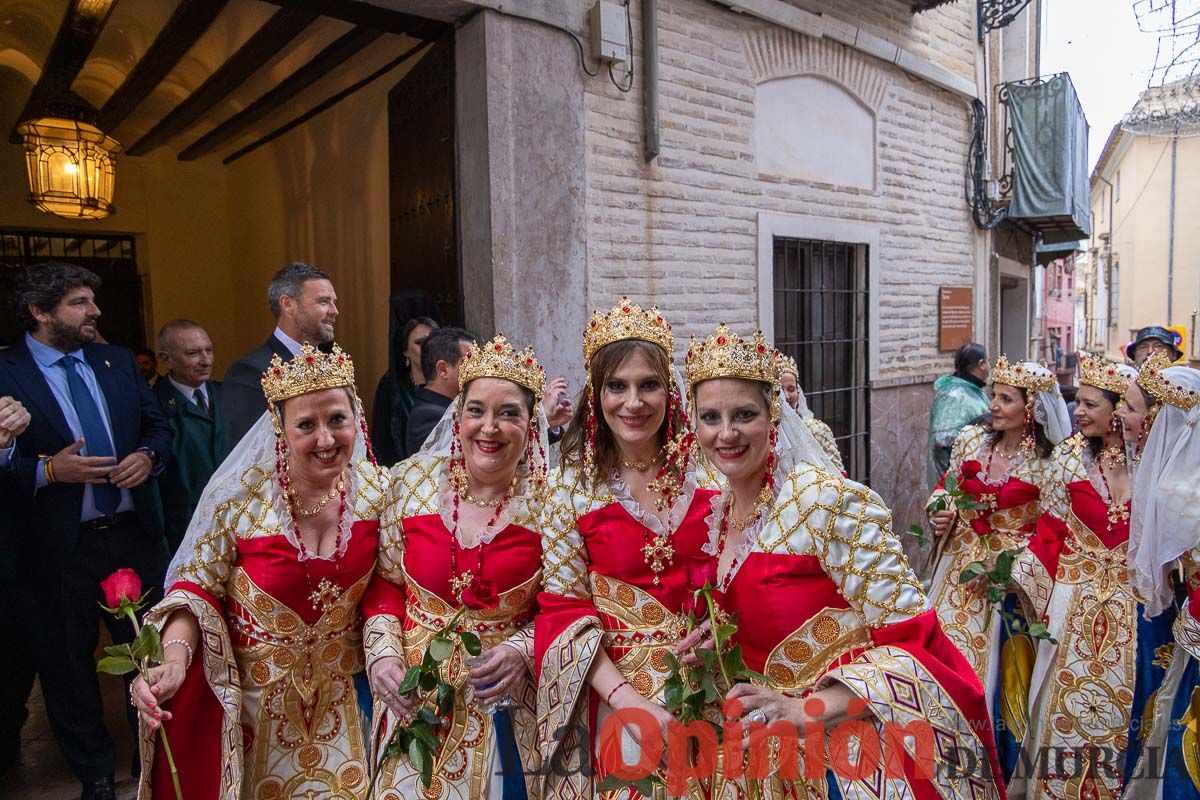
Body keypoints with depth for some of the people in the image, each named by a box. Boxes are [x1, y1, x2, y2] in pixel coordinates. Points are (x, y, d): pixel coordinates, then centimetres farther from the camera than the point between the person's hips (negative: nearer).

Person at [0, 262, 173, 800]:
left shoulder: (119, 362, 5)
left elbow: (158, 425, 10)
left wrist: (148, 456, -9)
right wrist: (49, 469, -23)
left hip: (135, 534, 3)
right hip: (61, 547, -3)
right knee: (67, 661, 13)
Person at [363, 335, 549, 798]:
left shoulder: (549, 499, -12)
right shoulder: (414, 481, -7)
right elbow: (385, 582, 3)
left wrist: (522, 650, -19)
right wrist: (383, 654, -10)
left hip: (504, 704, -1)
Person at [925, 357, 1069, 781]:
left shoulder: (1050, 464, -12)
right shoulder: (971, 440, -1)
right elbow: (946, 488, 11)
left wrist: (1016, 571, -18)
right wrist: (941, 513, -8)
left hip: (1009, 577, -4)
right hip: (959, 567, 4)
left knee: (992, 666, 7)